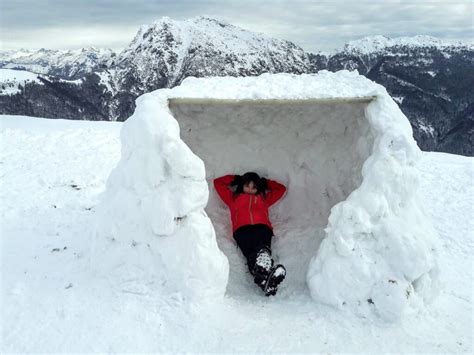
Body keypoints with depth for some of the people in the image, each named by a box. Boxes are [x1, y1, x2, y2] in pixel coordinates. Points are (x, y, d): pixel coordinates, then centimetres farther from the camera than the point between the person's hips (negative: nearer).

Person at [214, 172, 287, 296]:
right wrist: (235, 179, 48)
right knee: (250, 252, -35)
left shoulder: (264, 197, 42)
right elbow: (218, 182, 44)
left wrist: (265, 183, 49)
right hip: (242, 229, -1)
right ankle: (264, 280, -62)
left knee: (263, 249, -35)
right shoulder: (234, 197, 39)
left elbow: (281, 188, 50)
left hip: (262, 227, 1)